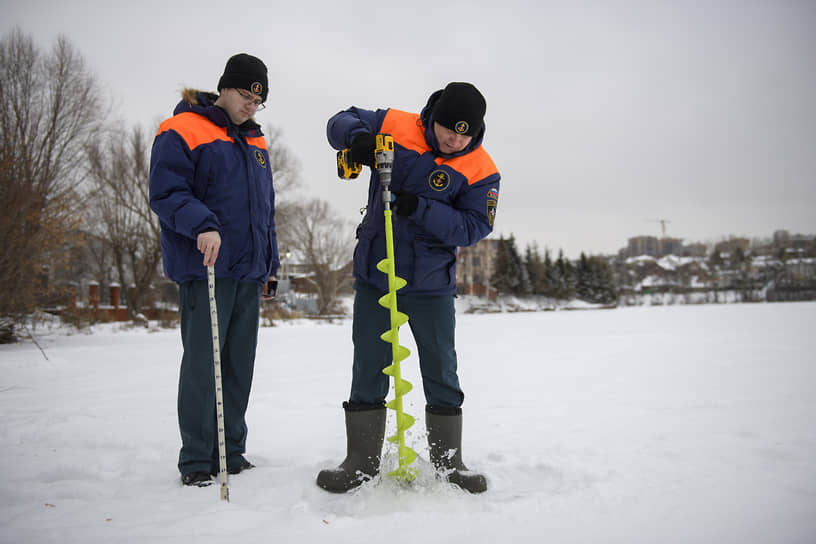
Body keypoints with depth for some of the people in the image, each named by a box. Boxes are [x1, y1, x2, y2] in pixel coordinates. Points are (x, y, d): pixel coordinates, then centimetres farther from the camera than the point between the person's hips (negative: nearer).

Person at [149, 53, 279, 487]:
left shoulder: (255, 141, 20)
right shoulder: (180, 132, -3)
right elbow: (166, 193, -12)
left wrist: (269, 263, 21)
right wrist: (203, 225, -28)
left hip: (248, 273, 7)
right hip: (204, 270, -7)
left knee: (240, 366, 8)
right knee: (202, 364, -5)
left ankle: (231, 452, 18)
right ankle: (196, 460, 5)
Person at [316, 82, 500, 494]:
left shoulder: (480, 170, -9)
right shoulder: (394, 126, -5)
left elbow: (474, 226, -14)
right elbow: (342, 121, 5)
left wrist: (421, 209, -27)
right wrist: (356, 137, -19)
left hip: (431, 283, -1)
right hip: (374, 273, 1)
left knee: (441, 370, 6)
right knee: (368, 367, 6)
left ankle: (448, 462, 21)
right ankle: (361, 460, 18)